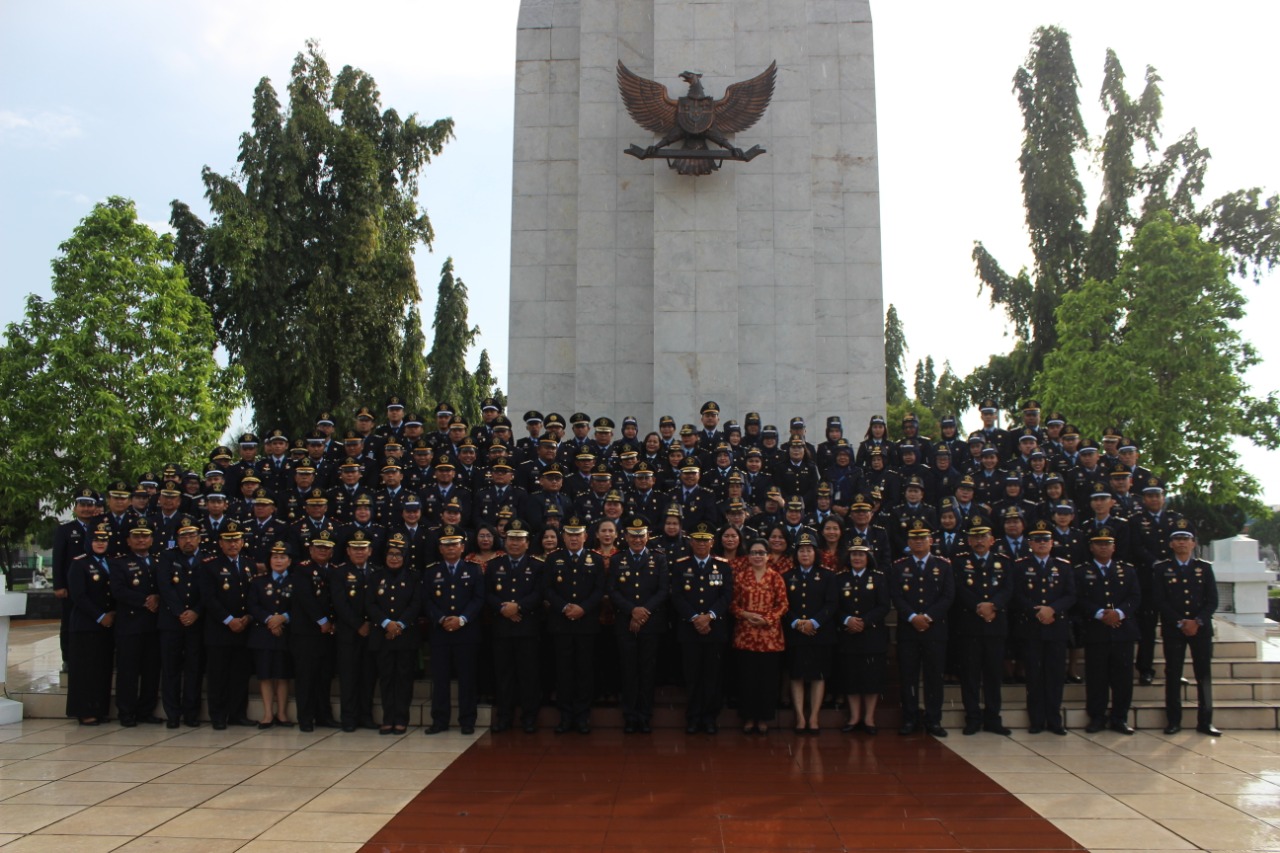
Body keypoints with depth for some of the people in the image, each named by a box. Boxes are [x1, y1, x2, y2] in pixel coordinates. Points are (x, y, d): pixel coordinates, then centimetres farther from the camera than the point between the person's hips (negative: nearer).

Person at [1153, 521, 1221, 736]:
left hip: (1201, 628, 1)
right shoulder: (1161, 569, 5)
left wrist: (1197, 621, -11)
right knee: (1173, 676, 1)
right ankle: (1174, 721, 7)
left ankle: (1205, 722, 10)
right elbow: (1160, 601, -3)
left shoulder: (1205, 567, 10)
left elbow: (1212, 601, 3)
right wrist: (1180, 623, -12)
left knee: (1204, 675, 2)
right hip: (1173, 630, -1)